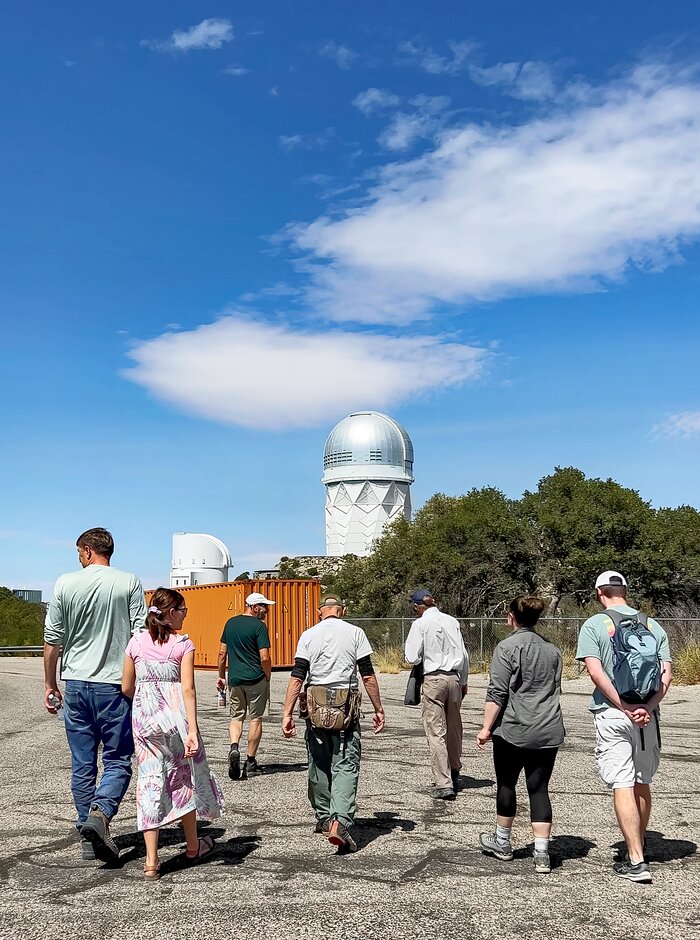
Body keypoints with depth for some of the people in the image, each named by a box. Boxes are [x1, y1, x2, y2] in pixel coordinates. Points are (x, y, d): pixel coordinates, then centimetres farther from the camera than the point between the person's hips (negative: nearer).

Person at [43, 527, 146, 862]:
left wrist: (50, 685, 14)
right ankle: (100, 812, -19)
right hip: (115, 684, -2)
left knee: (82, 765, 11)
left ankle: (89, 838, 16)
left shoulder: (65, 583, 1)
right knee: (117, 761, 6)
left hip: (76, 684, 2)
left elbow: (52, 640, 4)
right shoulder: (129, 583, -3)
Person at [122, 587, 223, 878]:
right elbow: (187, 689, -13)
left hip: (143, 717, 3)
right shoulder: (183, 644, -6)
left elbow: (126, 688, 8)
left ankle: (151, 860, 3)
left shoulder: (136, 642, 4)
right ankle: (193, 845, 33)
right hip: (174, 716, -2)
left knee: (150, 782, 6)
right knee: (183, 777, 16)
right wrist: (192, 730, -16)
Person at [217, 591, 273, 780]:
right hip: (256, 679, -4)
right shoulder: (259, 626, -11)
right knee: (255, 718, 7)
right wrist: (267, 678, 1)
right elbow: (265, 658, -15)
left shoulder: (230, 623, 7)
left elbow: (222, 653, 11)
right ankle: (250, 762, 11)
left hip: (234, 679, 5)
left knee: (236, 716, 15)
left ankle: (234, 747, -11)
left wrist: (221, 676, 20)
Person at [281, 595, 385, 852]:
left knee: (318, 764, 15)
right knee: (346, 766, -2)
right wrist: (378, 709, 7)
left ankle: (324, 818, 27)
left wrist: (287, 714, -2)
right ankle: (340, 822, -17)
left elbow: (297, 677, -2)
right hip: (346, 706, -2)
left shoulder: (308, 635, 4)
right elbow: (368, 676, 0)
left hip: (316, 705, 2)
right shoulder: (355, 633, 2)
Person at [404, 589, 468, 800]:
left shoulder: (420, 624, -6)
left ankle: (444, 784, -7)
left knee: (436, 732, -3)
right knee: (454, 729, 18)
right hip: (454, 678, 5)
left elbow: (412, 658, -9)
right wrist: (463, 682, 21)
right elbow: (464, 655, 11)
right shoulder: (452, 621, 8)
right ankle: (454, 773, 34)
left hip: (433, 678, -5)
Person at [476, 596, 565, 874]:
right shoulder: (552, 650, 12)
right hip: (549, 731, 5)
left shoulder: (507, 647, -8)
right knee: (539, 789, 6)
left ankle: (502, 843, 26)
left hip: (513, 730, -5)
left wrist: (486, 727, -9)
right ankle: (542, 854, 1)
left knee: (506, 785, 12)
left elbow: (497, 693, -13)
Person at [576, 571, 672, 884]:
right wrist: (647, 707, -11)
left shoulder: (594, 625, -3)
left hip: (612, 714, -4)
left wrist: (625, 707, -14)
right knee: (642, 785, 16)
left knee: (623, 787, -2)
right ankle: (637, 852, 27)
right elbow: (666, 674, -1)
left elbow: (596, 672, -14)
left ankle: (636, 862, -5)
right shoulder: (653, 626, 8)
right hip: (648, 716, 4)